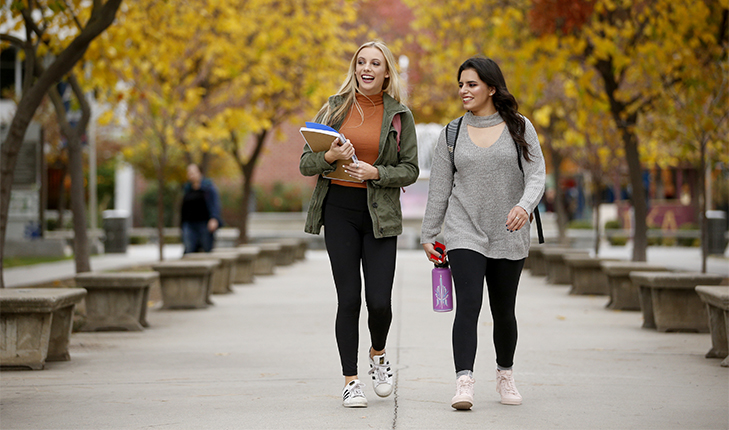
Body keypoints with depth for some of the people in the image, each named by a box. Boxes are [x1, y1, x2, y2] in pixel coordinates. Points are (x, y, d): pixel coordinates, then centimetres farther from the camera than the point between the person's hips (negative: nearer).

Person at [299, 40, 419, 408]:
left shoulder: (399, 115, 4)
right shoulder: (335, 108, 6)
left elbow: (410, 170, 3)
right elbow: (306, 164, 5)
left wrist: (375, 172, -13)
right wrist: (330, 156, -15)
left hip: (380, 215, 0)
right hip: (339, 210, 0)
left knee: (379, 301, -5)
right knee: (348, 299, -2)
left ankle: (378, 355, 26)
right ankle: (350, 381, 8)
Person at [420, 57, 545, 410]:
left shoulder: (520, 128, 3)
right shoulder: (452, 135, 7)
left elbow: (536, 175, -5)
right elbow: (439, 189, 10)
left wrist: (524, 206, -25)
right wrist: (428, 235, 10)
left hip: (508, 236, 0)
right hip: (465, 233, 0)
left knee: (503, 311, 9)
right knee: (468, 305, -17)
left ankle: (505, 374, 32)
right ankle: (464, 383, -24)